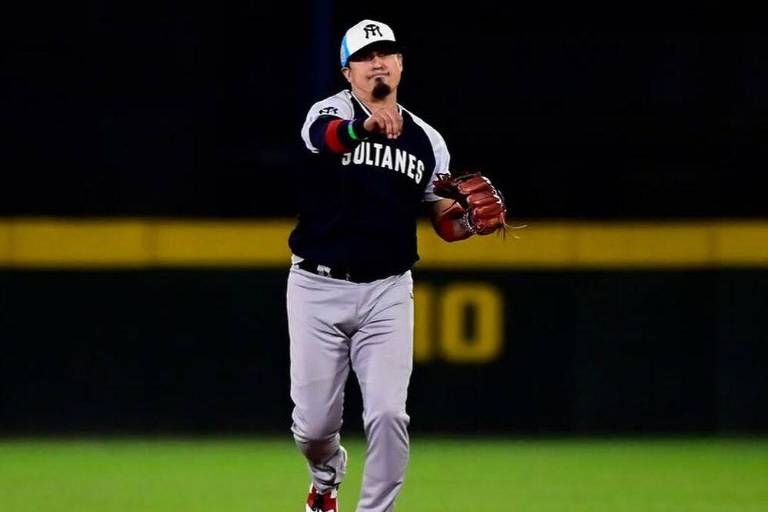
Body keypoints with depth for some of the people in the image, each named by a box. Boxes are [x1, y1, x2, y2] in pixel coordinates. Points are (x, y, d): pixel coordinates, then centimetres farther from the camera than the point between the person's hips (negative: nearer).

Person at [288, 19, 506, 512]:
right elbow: (325, 136, -31)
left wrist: (473, 220, -12)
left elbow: (446, 222, 13)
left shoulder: (426, 140, 8)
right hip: (318, 287, -2)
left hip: (387, 292, 2)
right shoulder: (333, 111, -5)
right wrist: (366, 125, -54)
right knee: (313, 423, 4)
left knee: (388, 414, -14)